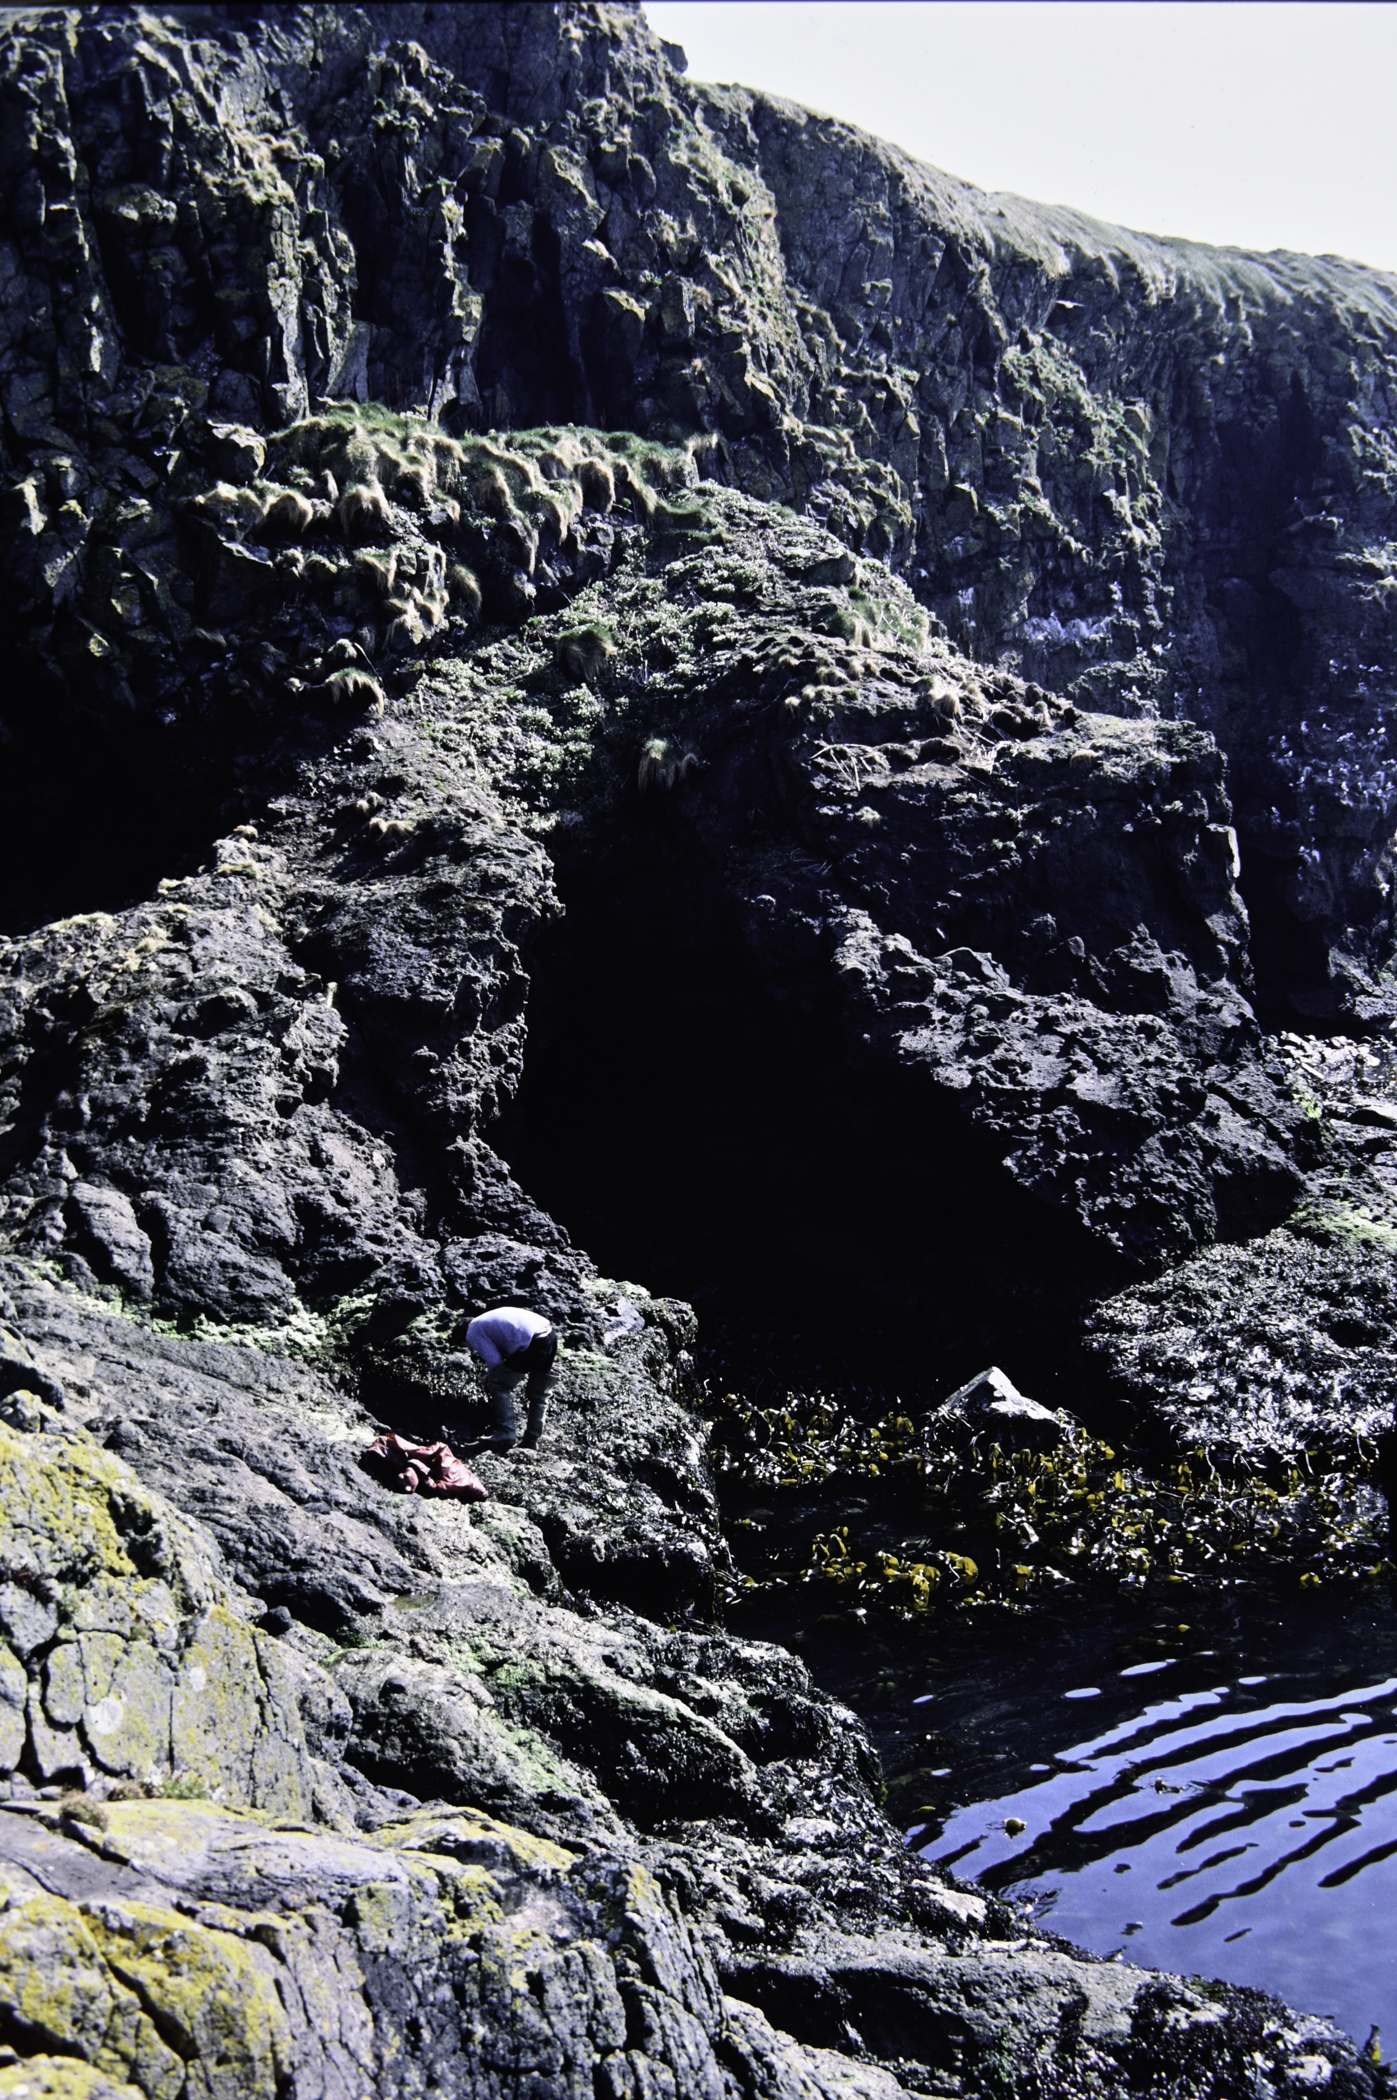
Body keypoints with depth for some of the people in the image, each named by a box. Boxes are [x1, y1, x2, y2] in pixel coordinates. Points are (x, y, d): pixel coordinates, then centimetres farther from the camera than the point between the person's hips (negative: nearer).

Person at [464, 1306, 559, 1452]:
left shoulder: (473, 1333, 7)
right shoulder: (487, 1321, 34)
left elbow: (494, 1361, -1)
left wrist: (490, 1379, 19)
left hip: (532, 1344, -9)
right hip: (550, 1335, 9)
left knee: (497, 1384, 5)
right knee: (539, 1395, 21)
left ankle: (506, 1437, 2)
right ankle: (531, 1441, 26)